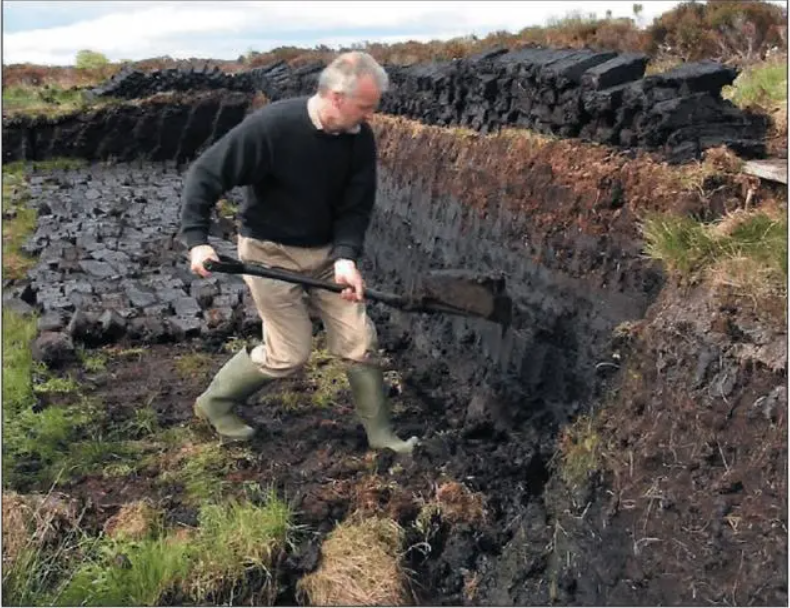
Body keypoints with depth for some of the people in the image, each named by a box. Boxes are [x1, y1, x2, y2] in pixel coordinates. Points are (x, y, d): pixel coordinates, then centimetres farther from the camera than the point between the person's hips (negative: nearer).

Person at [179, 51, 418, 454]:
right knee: (290, 353, -2)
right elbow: (204, 174, -19)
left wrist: (347, 256, -22)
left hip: (327, 251, 5)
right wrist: (196, 238, -27)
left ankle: (380, 433, 21)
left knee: (360, 341, 2)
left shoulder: (360, 138, -10)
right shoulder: (270, 126, -25)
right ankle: (214, 403, 23)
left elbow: (357, 206, -5)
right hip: (270, 252, -5)